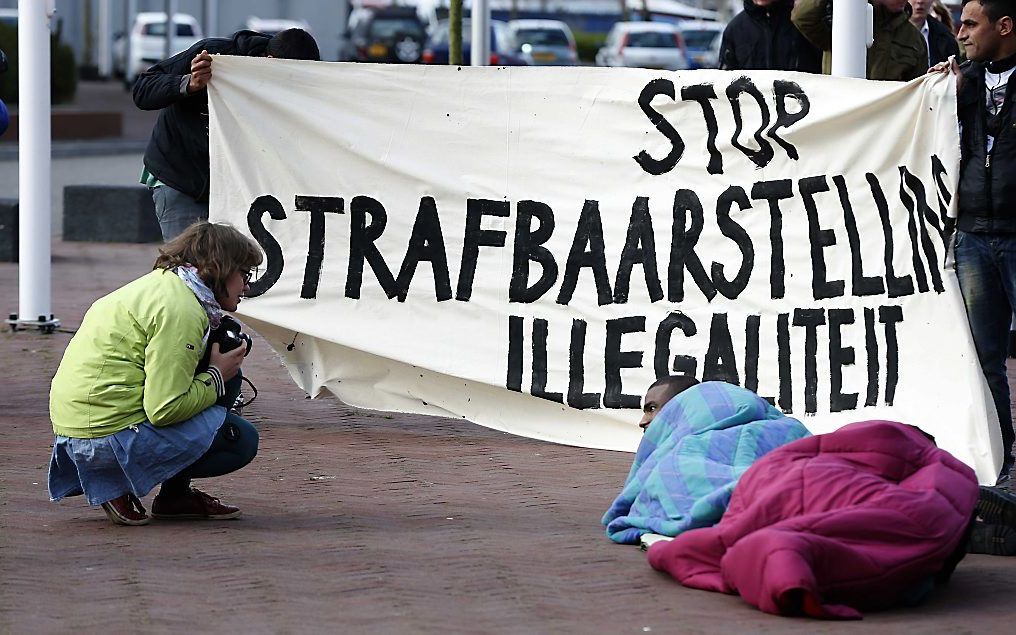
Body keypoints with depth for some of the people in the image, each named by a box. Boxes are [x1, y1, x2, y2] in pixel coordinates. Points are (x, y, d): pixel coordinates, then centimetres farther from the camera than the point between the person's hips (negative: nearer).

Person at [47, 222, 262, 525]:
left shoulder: (161, 283, 15)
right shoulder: (181, 310, -17)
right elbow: (164, 408, -22)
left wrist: (219, 371, 10)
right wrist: (216, 377, -6)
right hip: (108, 437, -10)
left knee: (228, 378, 15)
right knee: (241, 440, -5)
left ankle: (176, 494, 15)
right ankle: (119, 486, -2)